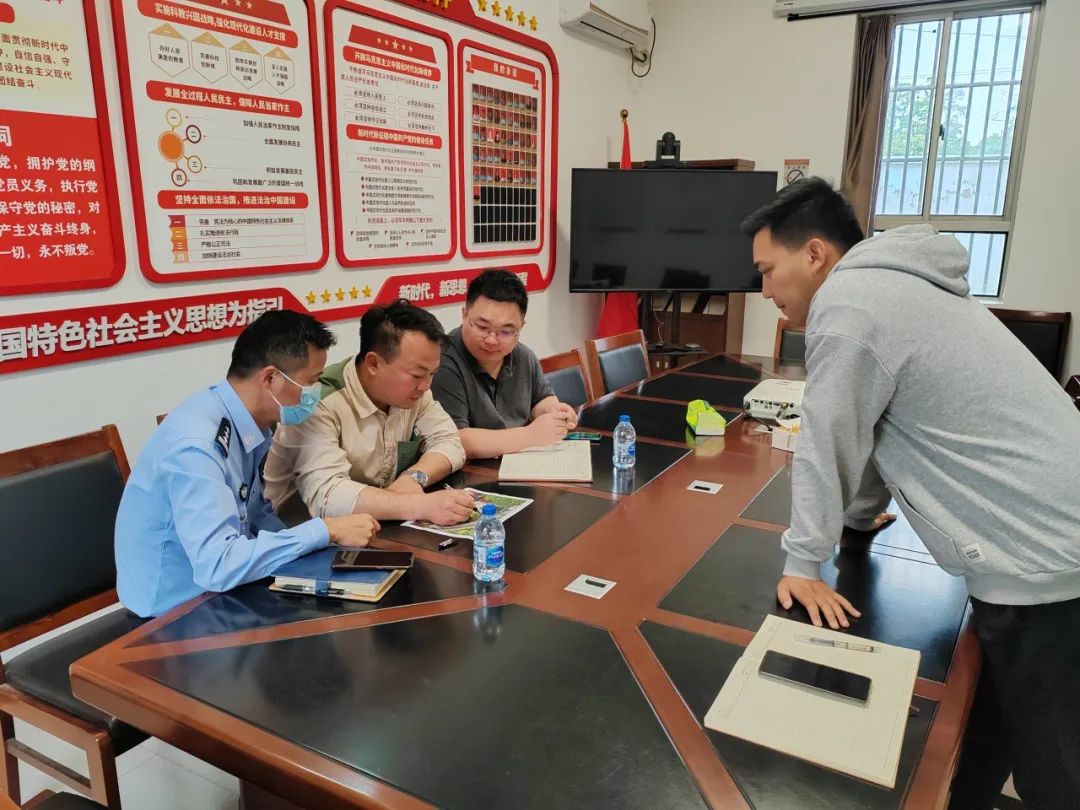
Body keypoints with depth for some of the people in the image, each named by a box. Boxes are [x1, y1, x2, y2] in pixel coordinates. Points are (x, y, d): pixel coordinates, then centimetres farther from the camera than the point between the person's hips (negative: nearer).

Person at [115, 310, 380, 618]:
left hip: (219, 592, 7)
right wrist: (325, 531, -27)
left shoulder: (250, 424, -4)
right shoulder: (195, 445, -27)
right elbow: (217, 566, -33)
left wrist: (311, 551, -7)